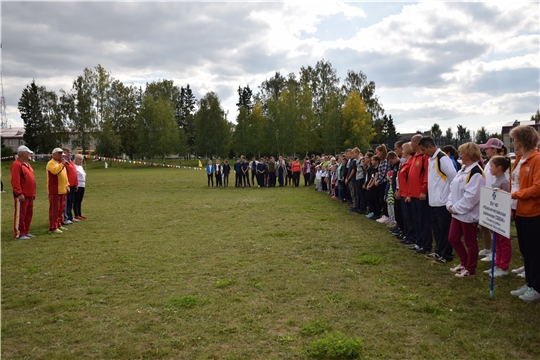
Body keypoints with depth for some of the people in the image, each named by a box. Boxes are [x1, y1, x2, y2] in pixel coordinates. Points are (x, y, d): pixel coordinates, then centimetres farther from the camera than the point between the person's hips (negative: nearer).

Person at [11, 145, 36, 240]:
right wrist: (19, 193, -22)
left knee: (29, 214, 14)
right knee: (20, 214, -4)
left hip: (29, 195, 10)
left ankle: (26, 232, 23)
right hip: (22, 196, -10)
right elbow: (15, 181, -19)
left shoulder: (27, 164, 18)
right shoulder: (17, 164, -12)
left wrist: (33, 193, 19)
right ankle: (19, 234, 2)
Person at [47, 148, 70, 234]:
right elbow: (55, 171, -29)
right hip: (54, 191, -9)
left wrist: (67, 185, 18)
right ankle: (53, 228, -5)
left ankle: (59, 225, 22)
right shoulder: (51, 163, -9)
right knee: (54, 209, -8)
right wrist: (62, 164, -23)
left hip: (62, 190, 9)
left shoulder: (61, 163, 20)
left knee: (61, 209, 13)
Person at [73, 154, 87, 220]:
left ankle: (80, 214, 19)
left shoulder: (81, 167, 18)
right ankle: (76, 215, 0)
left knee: (80, 201, 13)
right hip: (77, 186, -8)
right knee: (76, 200, -3)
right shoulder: (74, 167, -9)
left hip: (82, 185, 8)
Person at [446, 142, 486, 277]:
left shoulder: (476, 173, -19)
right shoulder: (462, 170, 11)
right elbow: (453, 188, 12)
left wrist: (456, 208, -17)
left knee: (470, 242, 5)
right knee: (453, 238, 14)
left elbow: (471, 196, -24)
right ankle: (464, 263, 32)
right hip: (457, 212, 9)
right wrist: (450, 204, -1)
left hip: (469, 214, -9)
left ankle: (470, 269, 20)